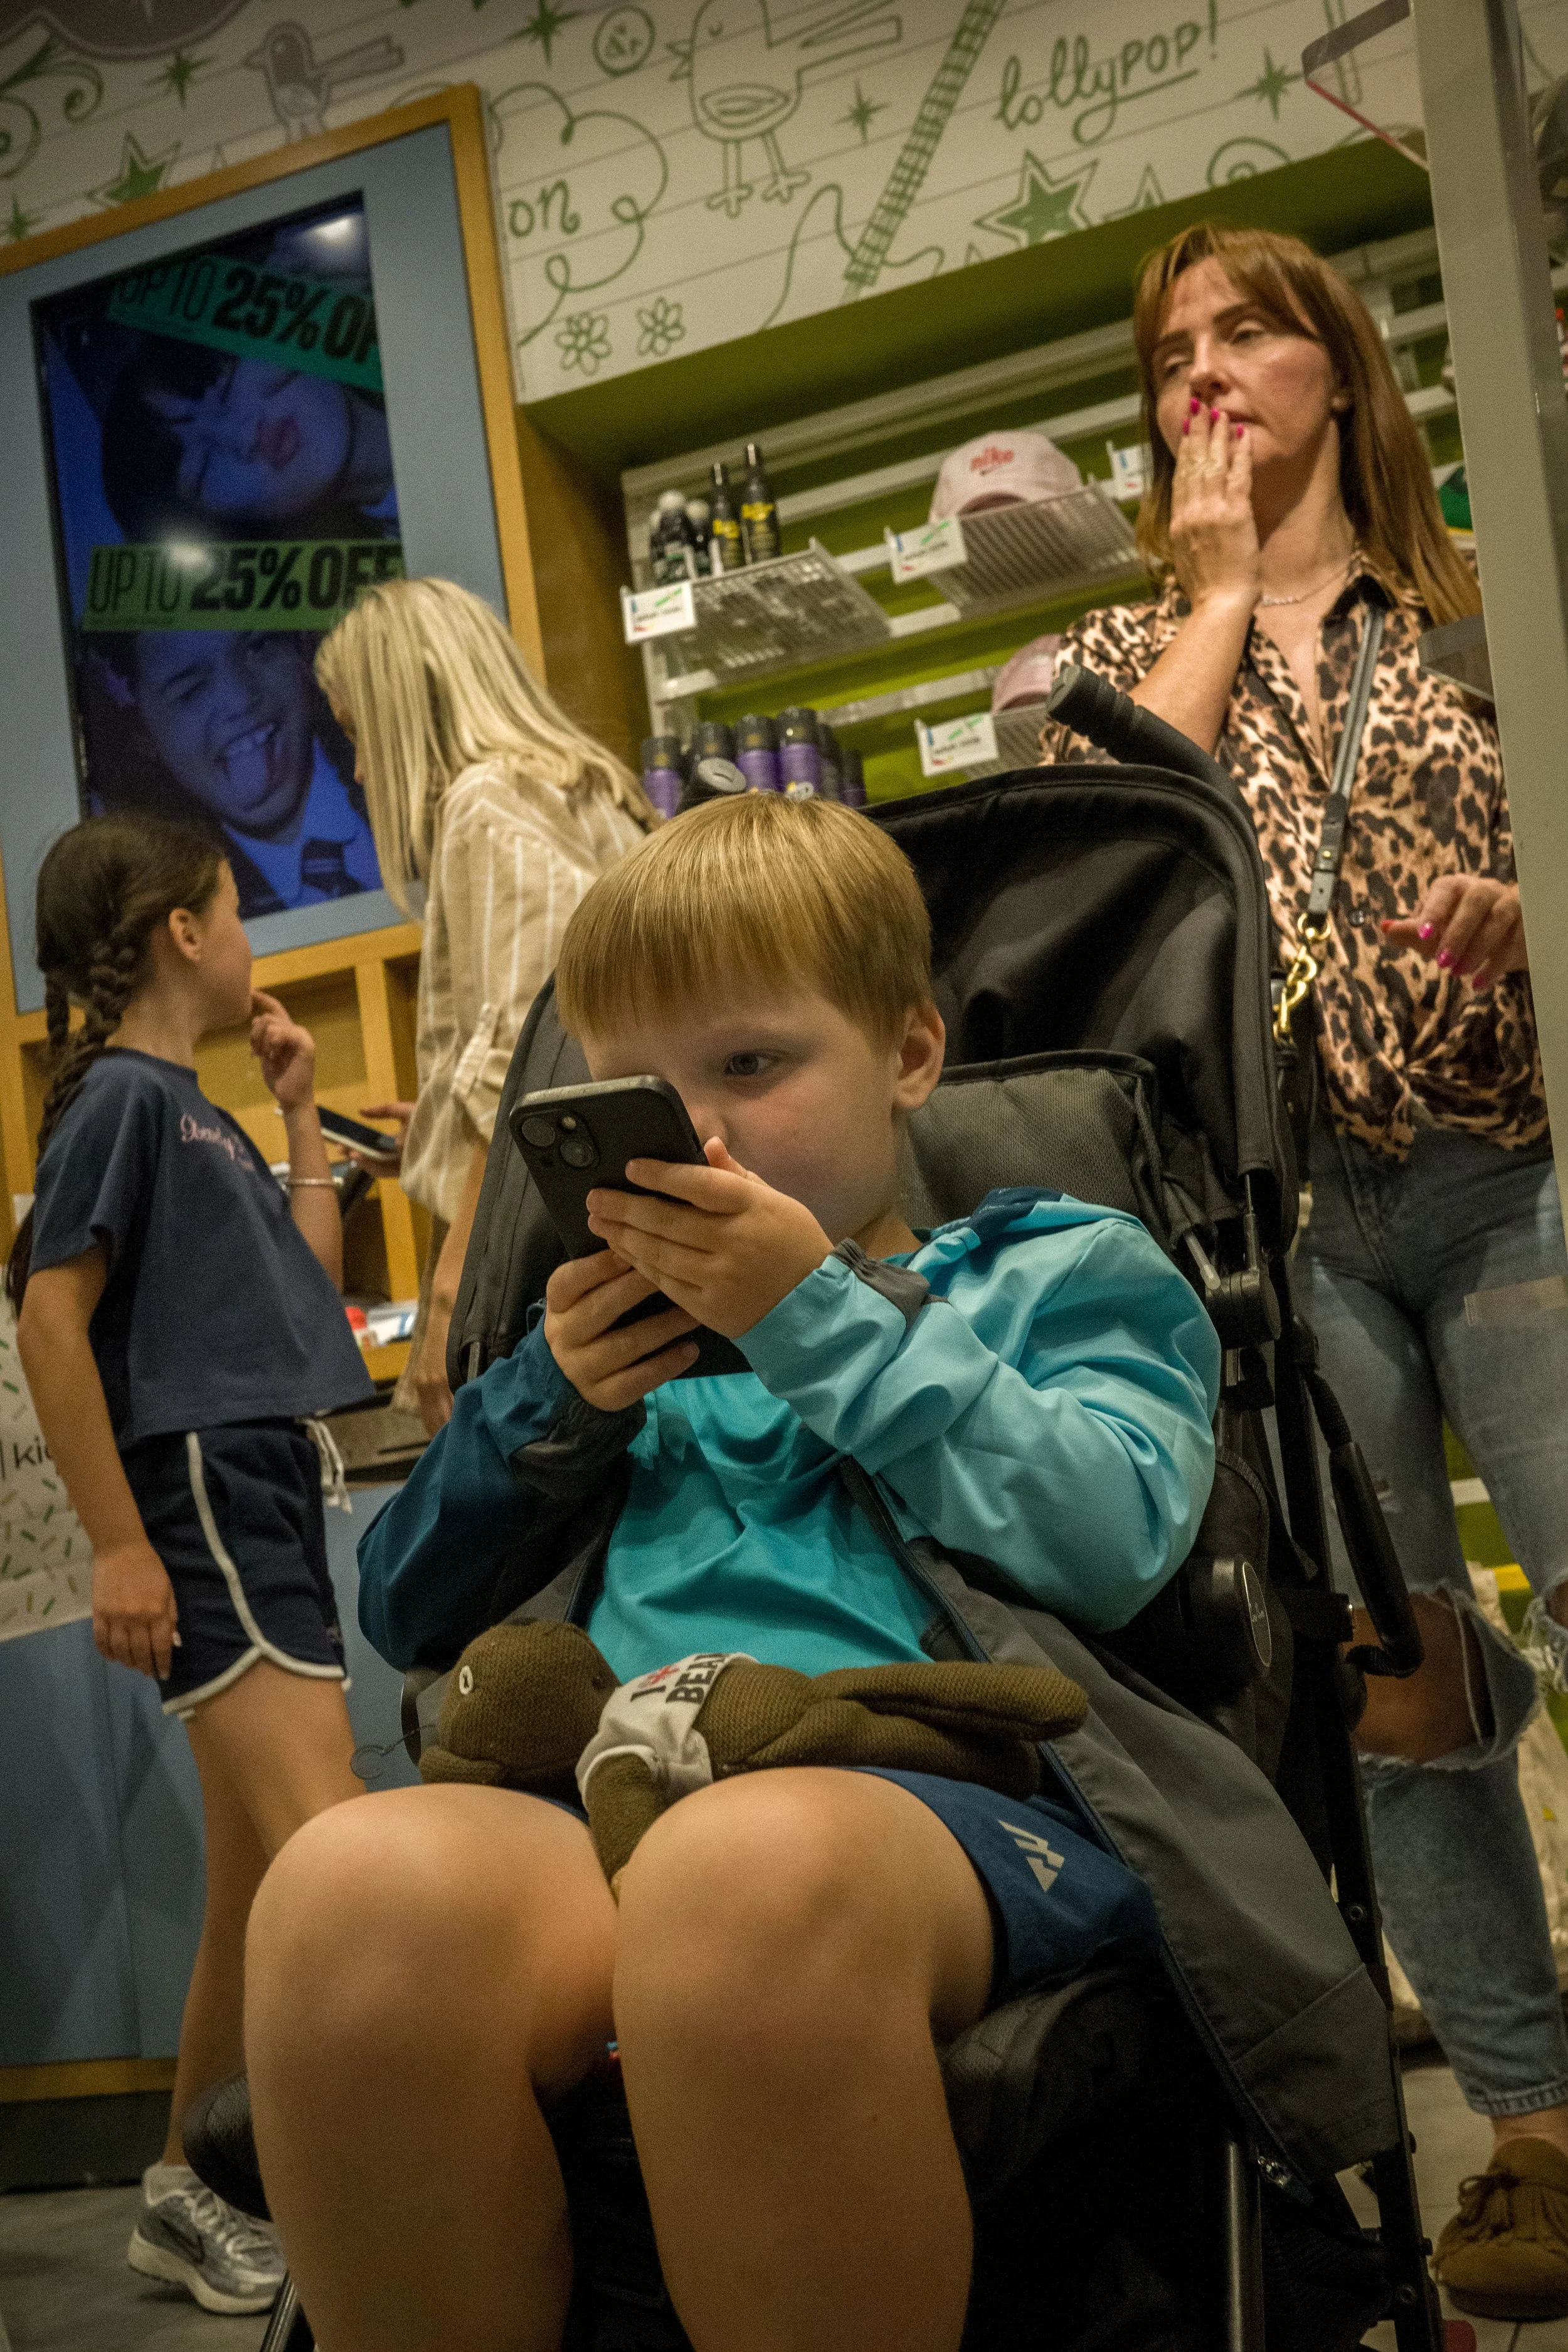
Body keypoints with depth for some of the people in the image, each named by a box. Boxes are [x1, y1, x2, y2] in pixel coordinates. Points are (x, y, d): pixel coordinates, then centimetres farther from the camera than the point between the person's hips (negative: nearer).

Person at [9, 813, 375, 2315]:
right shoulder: (122, 1094, -6)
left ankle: (194, 2195, 24)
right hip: (200, 1489, -10)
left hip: (264, 1494, 10)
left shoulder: (194, 1109, 20)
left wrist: (298, 1108, 22)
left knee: (261, 1888, 13)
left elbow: (311, 1276, 28)